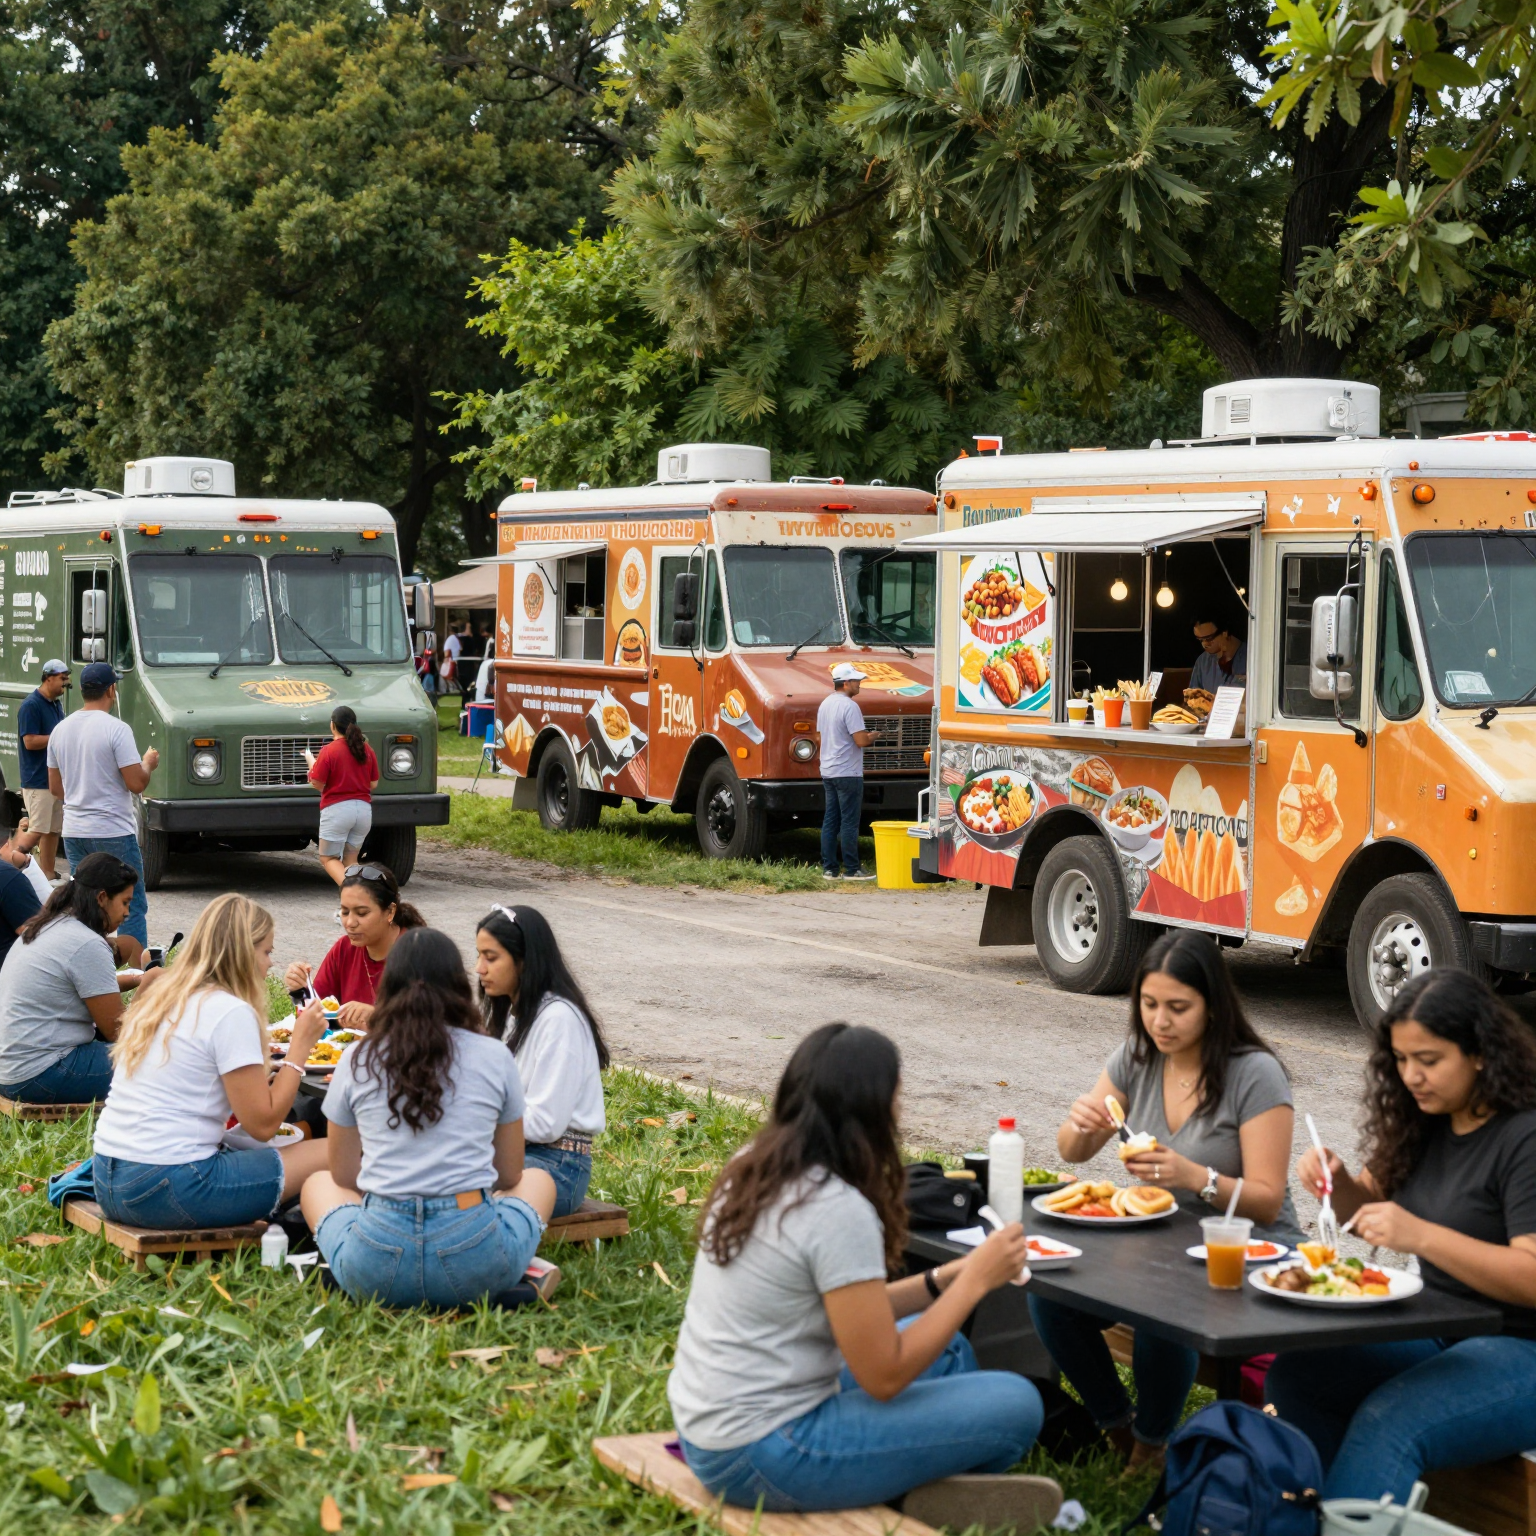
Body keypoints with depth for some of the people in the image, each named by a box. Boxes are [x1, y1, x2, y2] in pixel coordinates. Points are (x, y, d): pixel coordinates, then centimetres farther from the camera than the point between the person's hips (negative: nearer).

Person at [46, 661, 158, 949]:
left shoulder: (61, 729, 7)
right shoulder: (116, 729, -14)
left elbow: (55, 788, 14)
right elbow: (136, 783, -16)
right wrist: (149, 764, 4)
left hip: (74, 833, 6)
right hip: (114, 833, -6)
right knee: (132, 908, 1)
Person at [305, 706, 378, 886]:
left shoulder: (329, 751, -11)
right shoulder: (367, 750, 4)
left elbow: (318, 784, -8)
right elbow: (373, 784, 10)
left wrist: (311, 761, 8)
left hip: (337, 809, -5)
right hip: (364, 809, 5)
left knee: (328, 858, 7)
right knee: (351, 859, 17)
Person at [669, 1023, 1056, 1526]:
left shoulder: (751, 1170, 5)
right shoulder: (839, 1211, -22)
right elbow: (884, 1376, -17)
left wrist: (945, 1279, 5)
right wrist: (975, 1282, -8)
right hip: (761, 1457, -10)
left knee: (948, 1351, 21)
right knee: (1016, 1404, -6)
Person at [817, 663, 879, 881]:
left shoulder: (825, 704, 11)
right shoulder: (849, 706, -17)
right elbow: (861, 740, -21)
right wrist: (872, 736, 1)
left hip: (827, 771, 9)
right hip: (848, 773, -9)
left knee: (830, 821, 10)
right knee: (849, 823, -4)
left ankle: (829, 868, 11)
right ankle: (851, 870, -1)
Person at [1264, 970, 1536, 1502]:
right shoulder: (1425, 1125, 8)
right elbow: (1368, 1209, 20)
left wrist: (1422, 1236, -32)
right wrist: (1339, 1183, -4)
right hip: (1439, 1332, 9)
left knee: (1387, 1421, -31)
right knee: (1292, 1378, -8)